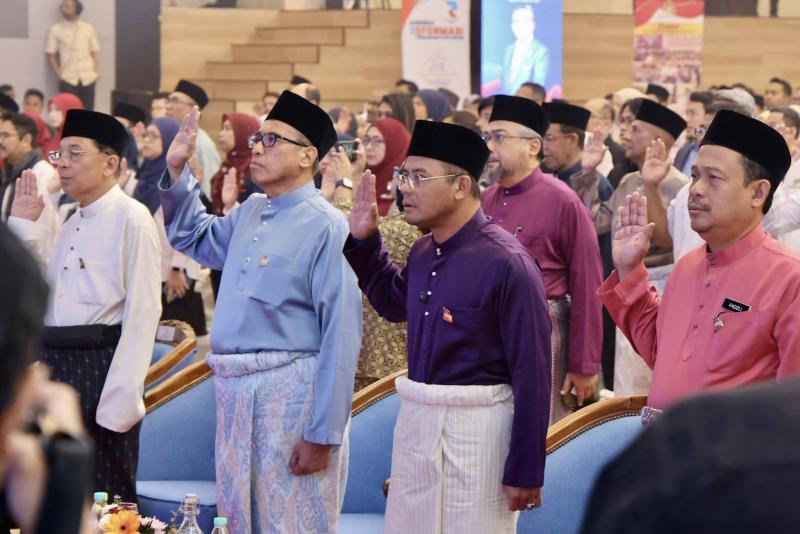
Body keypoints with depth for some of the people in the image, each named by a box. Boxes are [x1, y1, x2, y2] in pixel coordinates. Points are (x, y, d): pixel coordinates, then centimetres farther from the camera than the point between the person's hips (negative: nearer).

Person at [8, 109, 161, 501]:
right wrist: (22, 225, 12)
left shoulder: (131, 219, -8)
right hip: (55, 366, 8)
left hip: (100, 366, -8)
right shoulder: (70, 224, 16)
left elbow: (142, 312, -14)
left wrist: (120, 398, -19)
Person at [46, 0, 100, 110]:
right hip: (68, 78, -2)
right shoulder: (56, 29, 3)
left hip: (87, 78, 2)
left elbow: (94, 52, 13)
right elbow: (51, 55, 4)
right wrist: (59, 73, -5)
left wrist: (95, 70, -1)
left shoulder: (88, 28, 8)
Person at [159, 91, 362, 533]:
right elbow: (193, 236, 33)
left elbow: (340, 335, -16)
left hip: (292, 392, -8)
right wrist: (177, 171, 17)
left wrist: (323, 433, -18)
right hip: (235, 391, 8)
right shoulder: (250, 213, 12)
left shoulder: (325, 226, -13)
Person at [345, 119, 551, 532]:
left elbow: (532, 373, -16)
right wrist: (363, 241, 15)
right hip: (415, 420, 8)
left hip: (477, 430, -8)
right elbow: (395, 305, 30)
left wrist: (525, 472, -15)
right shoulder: (422, 253, 7)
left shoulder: (506, 263, -16)